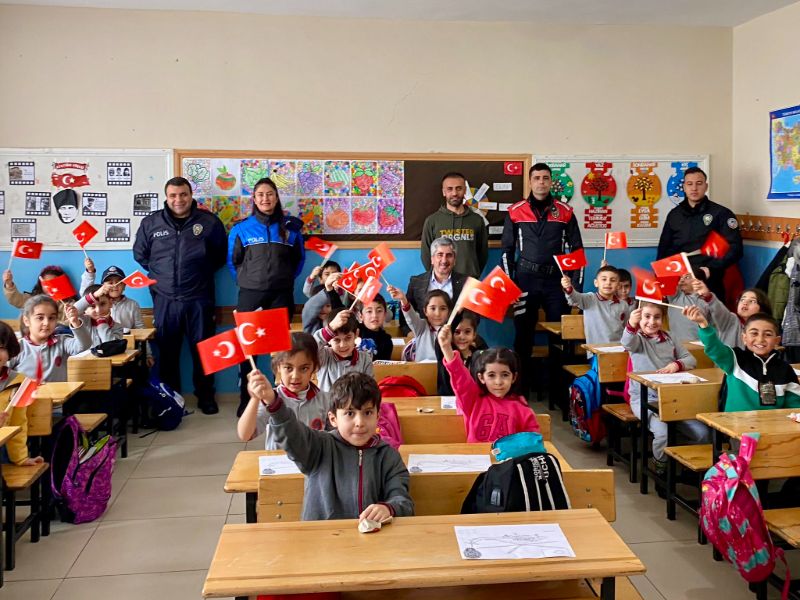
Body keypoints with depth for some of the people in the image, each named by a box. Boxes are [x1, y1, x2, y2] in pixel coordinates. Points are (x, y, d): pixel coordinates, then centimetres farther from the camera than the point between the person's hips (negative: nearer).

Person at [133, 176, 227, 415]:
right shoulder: (150, 222, 4)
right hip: (164, 299, 1)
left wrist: (202, 272, 5)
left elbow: (220, 255, 10)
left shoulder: (209, 222, 0)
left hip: (199, 299, -1)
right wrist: (159, 273, 11)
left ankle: (206, 396, 19)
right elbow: (140, 254, 16)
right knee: (167, 350, 10)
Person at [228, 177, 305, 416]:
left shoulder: (290, 227, 4)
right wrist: (246, 281, 7)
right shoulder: (241, 228, 2)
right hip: (250, 295, -1)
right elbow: (233, 261, 9)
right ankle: (245, 400, 12)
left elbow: (299, 258, 14)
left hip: (281, 295, 1)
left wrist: (286, 279, 10)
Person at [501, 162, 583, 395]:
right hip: (526, 279, -1)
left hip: (556, 280, 1)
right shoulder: (515, 212, 2)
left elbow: (576, 250, 8)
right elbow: (507, 251, 5)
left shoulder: (565, 212, 4)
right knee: (523, 334, 4)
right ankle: (521, 389, 14)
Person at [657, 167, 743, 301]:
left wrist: (711, 269, -18)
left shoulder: (721, 214, 0)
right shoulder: (674, 214, 14)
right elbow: (664, 248, 17)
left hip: (708, 284, -3)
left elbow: (735, 248, -6)